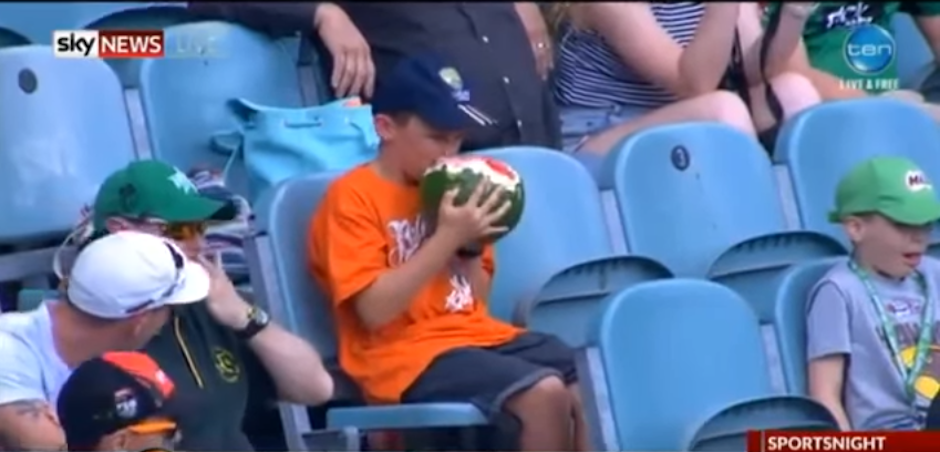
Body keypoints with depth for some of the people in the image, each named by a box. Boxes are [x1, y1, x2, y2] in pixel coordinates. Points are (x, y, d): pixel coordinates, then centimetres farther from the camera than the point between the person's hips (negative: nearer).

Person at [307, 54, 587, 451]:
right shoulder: (352, 198, -8)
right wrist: (446, 238, -19)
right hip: (405, 354, -8)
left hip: (477, 335, 8)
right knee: (543, 394, -28)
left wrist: (470, 241, -1)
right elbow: (375, 309, -18)